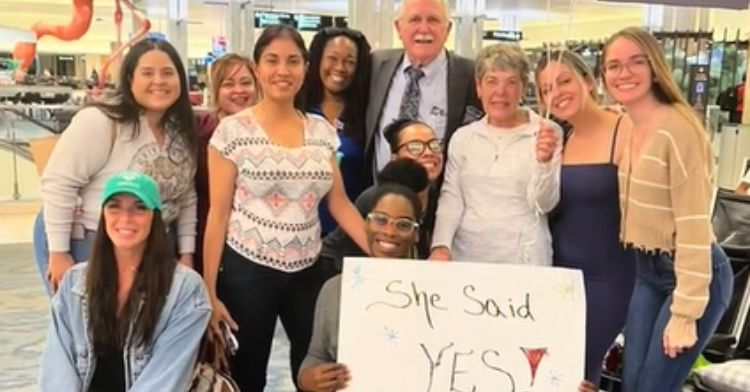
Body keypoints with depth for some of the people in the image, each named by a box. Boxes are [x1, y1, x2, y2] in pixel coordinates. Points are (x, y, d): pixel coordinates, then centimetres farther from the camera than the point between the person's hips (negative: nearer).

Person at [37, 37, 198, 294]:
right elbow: (58, 184, -19)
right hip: (87, 246, -6)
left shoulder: (182, 130, 2)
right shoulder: (100, 122, -19)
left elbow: (186, 196, 9)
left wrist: (186, 252, 6)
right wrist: (59, 253, -17)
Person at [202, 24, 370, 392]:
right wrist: (209, 290, -9)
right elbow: (218, 213, -7)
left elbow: (339, 203, 6)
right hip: (246, 271, -3)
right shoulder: (232, 130, -7)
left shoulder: (322, 130, 4)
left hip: (307, 271, 4)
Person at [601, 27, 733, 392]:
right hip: (647, 272, 8)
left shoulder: (678, 128, -20)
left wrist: (685, 313, -20)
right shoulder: (631, 131, 6)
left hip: (694, 275, -8)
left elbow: (694, 225, -22)